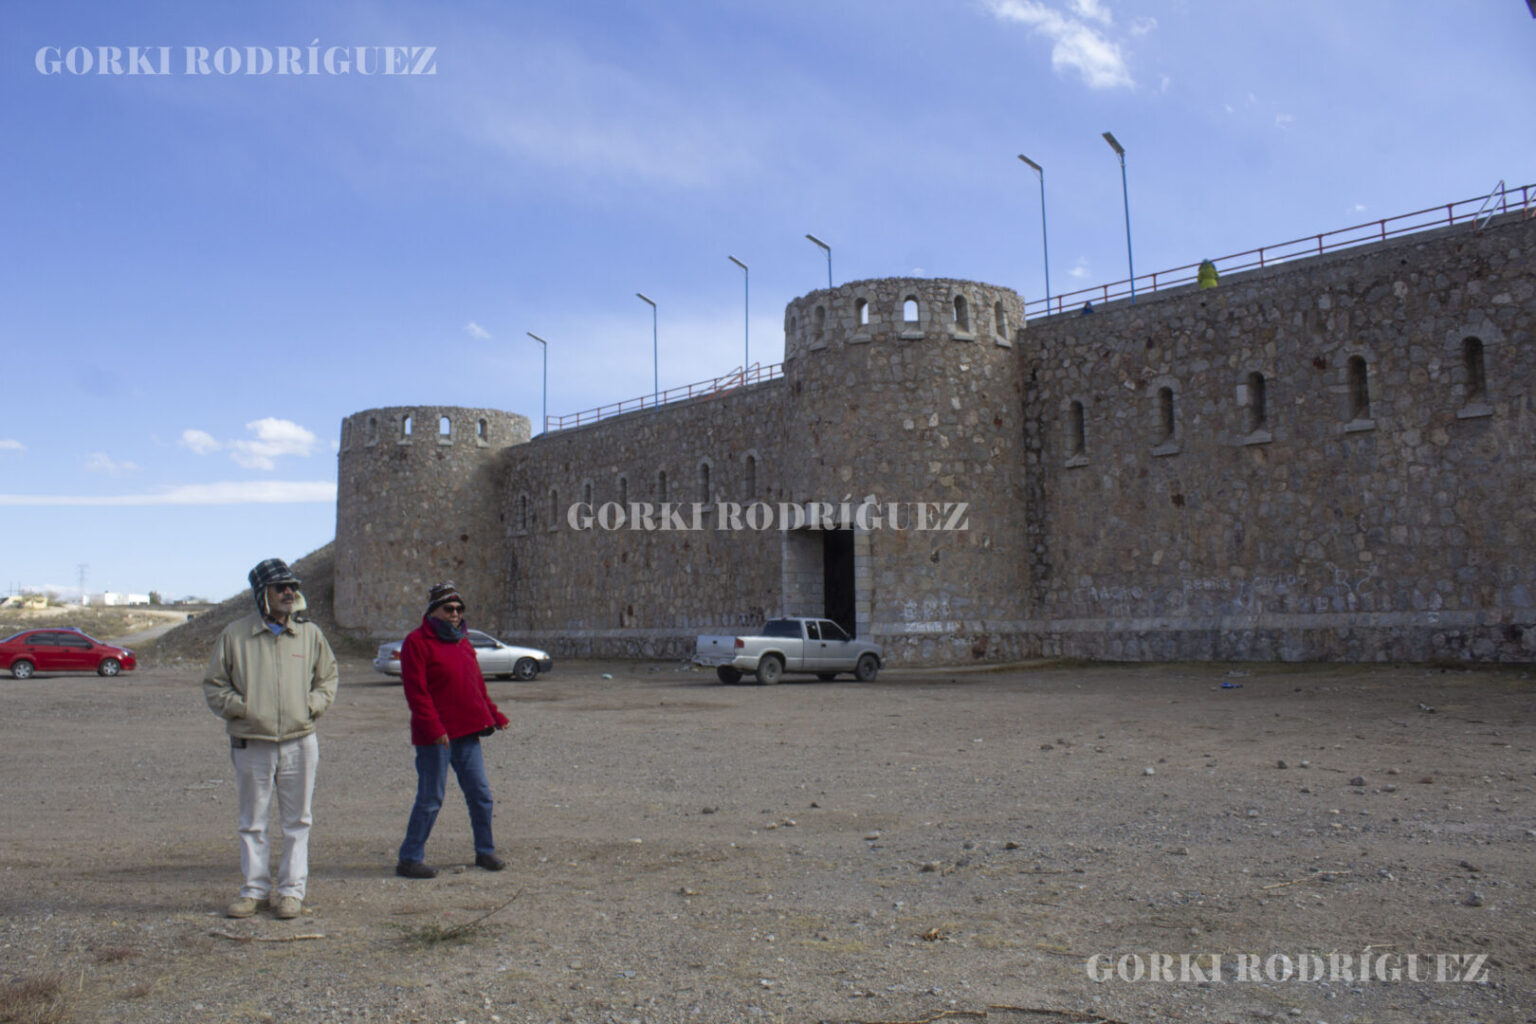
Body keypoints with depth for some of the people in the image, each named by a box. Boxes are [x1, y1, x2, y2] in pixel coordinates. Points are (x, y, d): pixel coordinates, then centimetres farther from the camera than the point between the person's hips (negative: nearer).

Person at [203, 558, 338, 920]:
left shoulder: (310, 633, 6)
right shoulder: (235, 635, 1)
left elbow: (328, 677, 16)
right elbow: (214, 685, 6)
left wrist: (312, 705, -1)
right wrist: (240, 708, -8)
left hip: (299, 743, 1)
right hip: (252, 744, -1)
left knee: (297, 821, 6)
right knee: (252, 822, 8)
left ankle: (292, 891, 15)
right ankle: (255, 889, 21)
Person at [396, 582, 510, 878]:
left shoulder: (463, 642, 16)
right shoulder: (417, 642, -9)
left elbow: (478, 685, 22)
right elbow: (416, 691, -16)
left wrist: (493, 715, 14)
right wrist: (434, 728, -22)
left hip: (467, 733, 7)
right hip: (435, 737, -7)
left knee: (480, 794, 11)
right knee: (431, 799, -2)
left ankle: (485, 851, 25)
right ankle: (410, 859, 10)